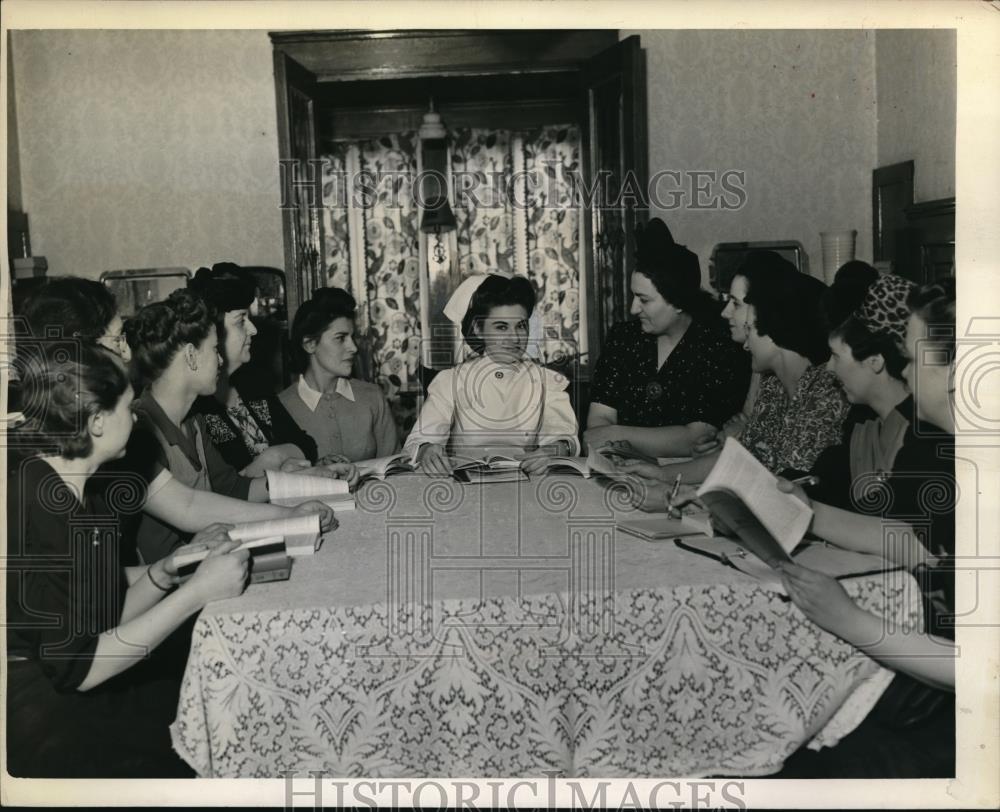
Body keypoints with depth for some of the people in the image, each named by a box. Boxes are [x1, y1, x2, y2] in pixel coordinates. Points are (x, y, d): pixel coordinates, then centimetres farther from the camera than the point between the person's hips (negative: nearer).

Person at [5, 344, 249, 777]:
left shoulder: (88, 495, 4)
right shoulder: (30, 510, -23)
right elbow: (77, 666, -24)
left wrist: (172, 567, -7)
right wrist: (198, 591, -24)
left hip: (92, 692, 8)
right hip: (50, 724, -8)